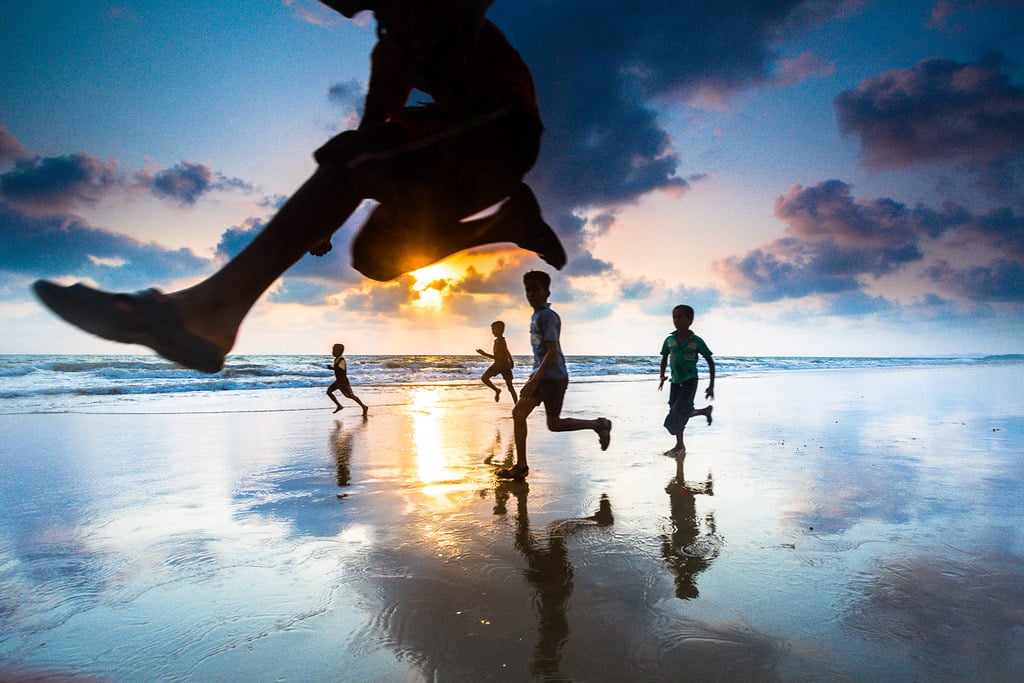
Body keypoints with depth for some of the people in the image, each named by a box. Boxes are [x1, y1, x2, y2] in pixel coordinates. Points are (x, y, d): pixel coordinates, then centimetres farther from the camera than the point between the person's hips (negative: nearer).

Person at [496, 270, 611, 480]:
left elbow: (552, 351, -22)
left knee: (554, 424, 1)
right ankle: (521, 466, 6)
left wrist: (534, 380, -25)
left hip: (554, 377, -9)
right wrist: (532, 378, 22)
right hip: (541, 376, 9)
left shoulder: (547, 315, -15)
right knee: (518, 413, 1)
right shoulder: (536, 316, 14)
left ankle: (599, 425, 18)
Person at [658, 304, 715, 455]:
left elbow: (710, 362, 0)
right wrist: (662, 376, -1)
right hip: (675, 381, 5)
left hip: (690, 381, -5)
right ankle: (705, 411, 36)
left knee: (677, 413, -14)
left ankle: (680, 446, 2)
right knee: (683, 413, 9)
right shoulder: (669, 340, 3)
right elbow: (664, 359, 16)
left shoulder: (697, 341, -7)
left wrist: (711, 386, -4)